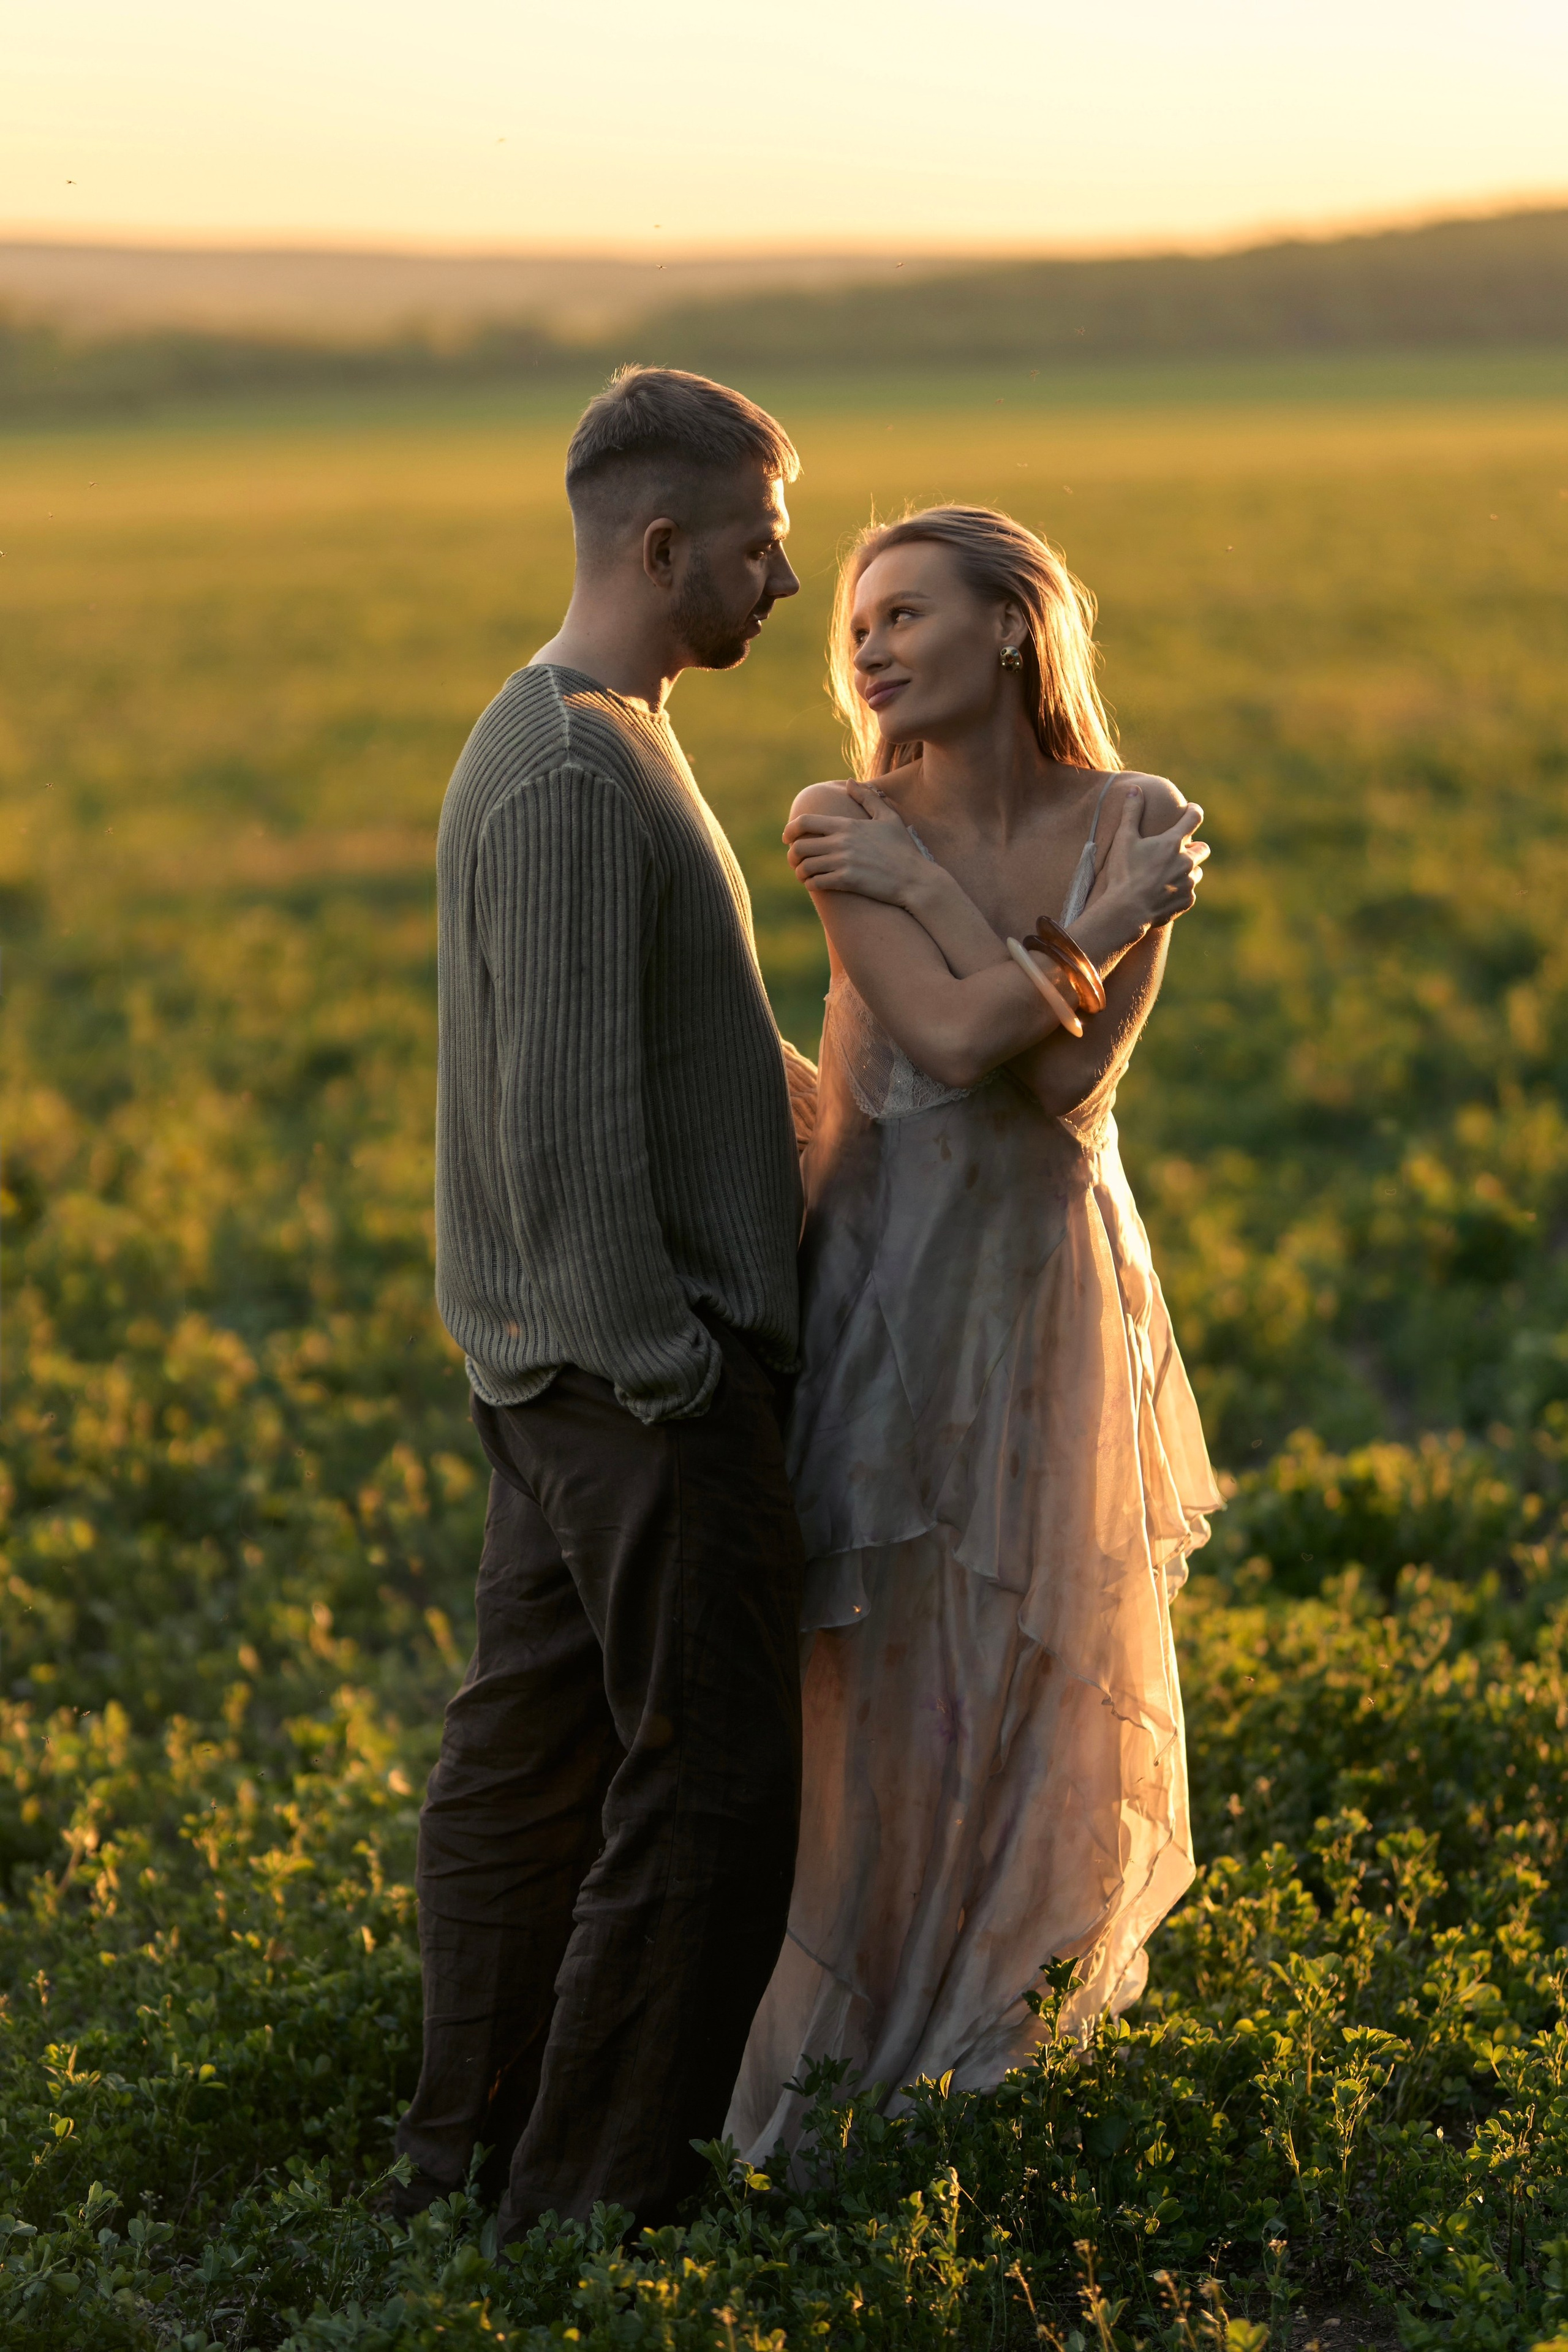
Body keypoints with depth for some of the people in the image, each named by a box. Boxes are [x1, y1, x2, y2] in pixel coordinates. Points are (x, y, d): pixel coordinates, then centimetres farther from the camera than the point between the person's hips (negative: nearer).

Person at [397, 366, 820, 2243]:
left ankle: (469, 2155, 24)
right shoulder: (570, 782, -19)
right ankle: (590, 2197, 4)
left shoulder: (609, 745, 14)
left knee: (531, 1749, 14)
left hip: (563, 1371, 10)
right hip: (638, 1365, -10)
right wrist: (669, 1376, -19)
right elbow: (569, 1119, -22)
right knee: (707, 1785, -4)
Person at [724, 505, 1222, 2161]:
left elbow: (1071, 1074, -17)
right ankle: (808, 2036, 10)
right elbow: (950, 1039, -22)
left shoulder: (1140, 824, -6)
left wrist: (925, 887, -17)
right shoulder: (845, 828, -10)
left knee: (1027, 1644, 15)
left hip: (1054, 1278, 2)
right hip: (889, 1272, -2)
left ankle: (978, 1990, 35)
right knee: (867, 1659, -1)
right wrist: (1107, 915, -17)